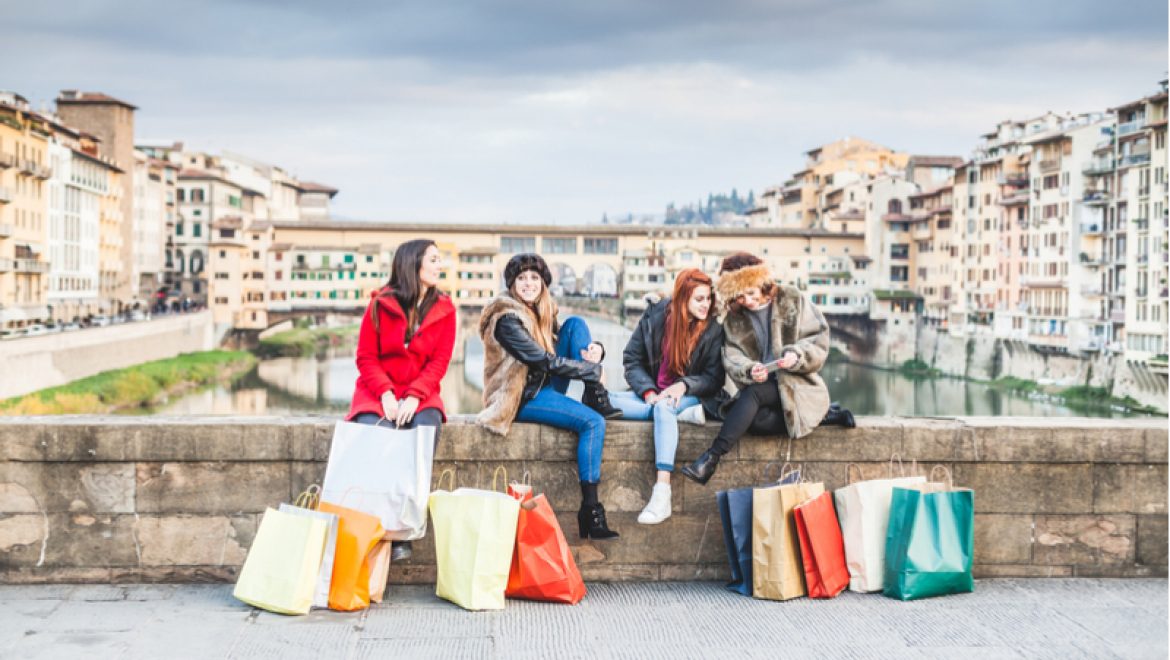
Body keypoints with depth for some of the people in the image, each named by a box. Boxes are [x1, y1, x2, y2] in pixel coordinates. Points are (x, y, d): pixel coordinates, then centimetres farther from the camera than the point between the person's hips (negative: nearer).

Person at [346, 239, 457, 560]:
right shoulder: (381, 305, -1)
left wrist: (414, 397, -17)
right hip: (377, 392, -1)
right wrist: (386, 394, -16)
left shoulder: (444, 309, 4)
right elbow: (366, 357, 0)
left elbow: (439, 361, -1)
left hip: (420, 393, 1)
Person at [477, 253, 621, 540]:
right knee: (593, 422, -26)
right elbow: (544, 360, -22)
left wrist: (591, 350, -11)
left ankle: (596, 398, -13)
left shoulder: (543, 311, 9)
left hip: (546, 387, 8)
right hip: (521, 398, -8)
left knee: (576, 324, -3)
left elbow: (560, 347, 13)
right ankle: (590, 510, -27)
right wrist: (594, 369, -18)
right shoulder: (507, 319, -17)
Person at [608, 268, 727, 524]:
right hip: (652, 393, 3)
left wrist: (684, 385, -21)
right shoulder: (654, 316, -1)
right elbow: (632, 360, 2)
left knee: (665, 407, -39)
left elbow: (714, 377, -2)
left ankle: (662, 492, -48)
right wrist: (648, 392, -15)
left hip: (690, 395, -3)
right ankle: (684, 415, -24)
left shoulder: (714, 329, -5)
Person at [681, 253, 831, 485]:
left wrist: (797, 355, -23)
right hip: (761, 387, 4)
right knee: (755, 418, -34)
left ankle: (712, 457, -34)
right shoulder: (734, 319, 9)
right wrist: (749, 370, -26)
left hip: (797, 385, -3)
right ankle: (828, 417, -19)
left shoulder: (792, 300, 1)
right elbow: (733, 359, -3)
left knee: (753, 393, -33)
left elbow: (819, 341, -2)